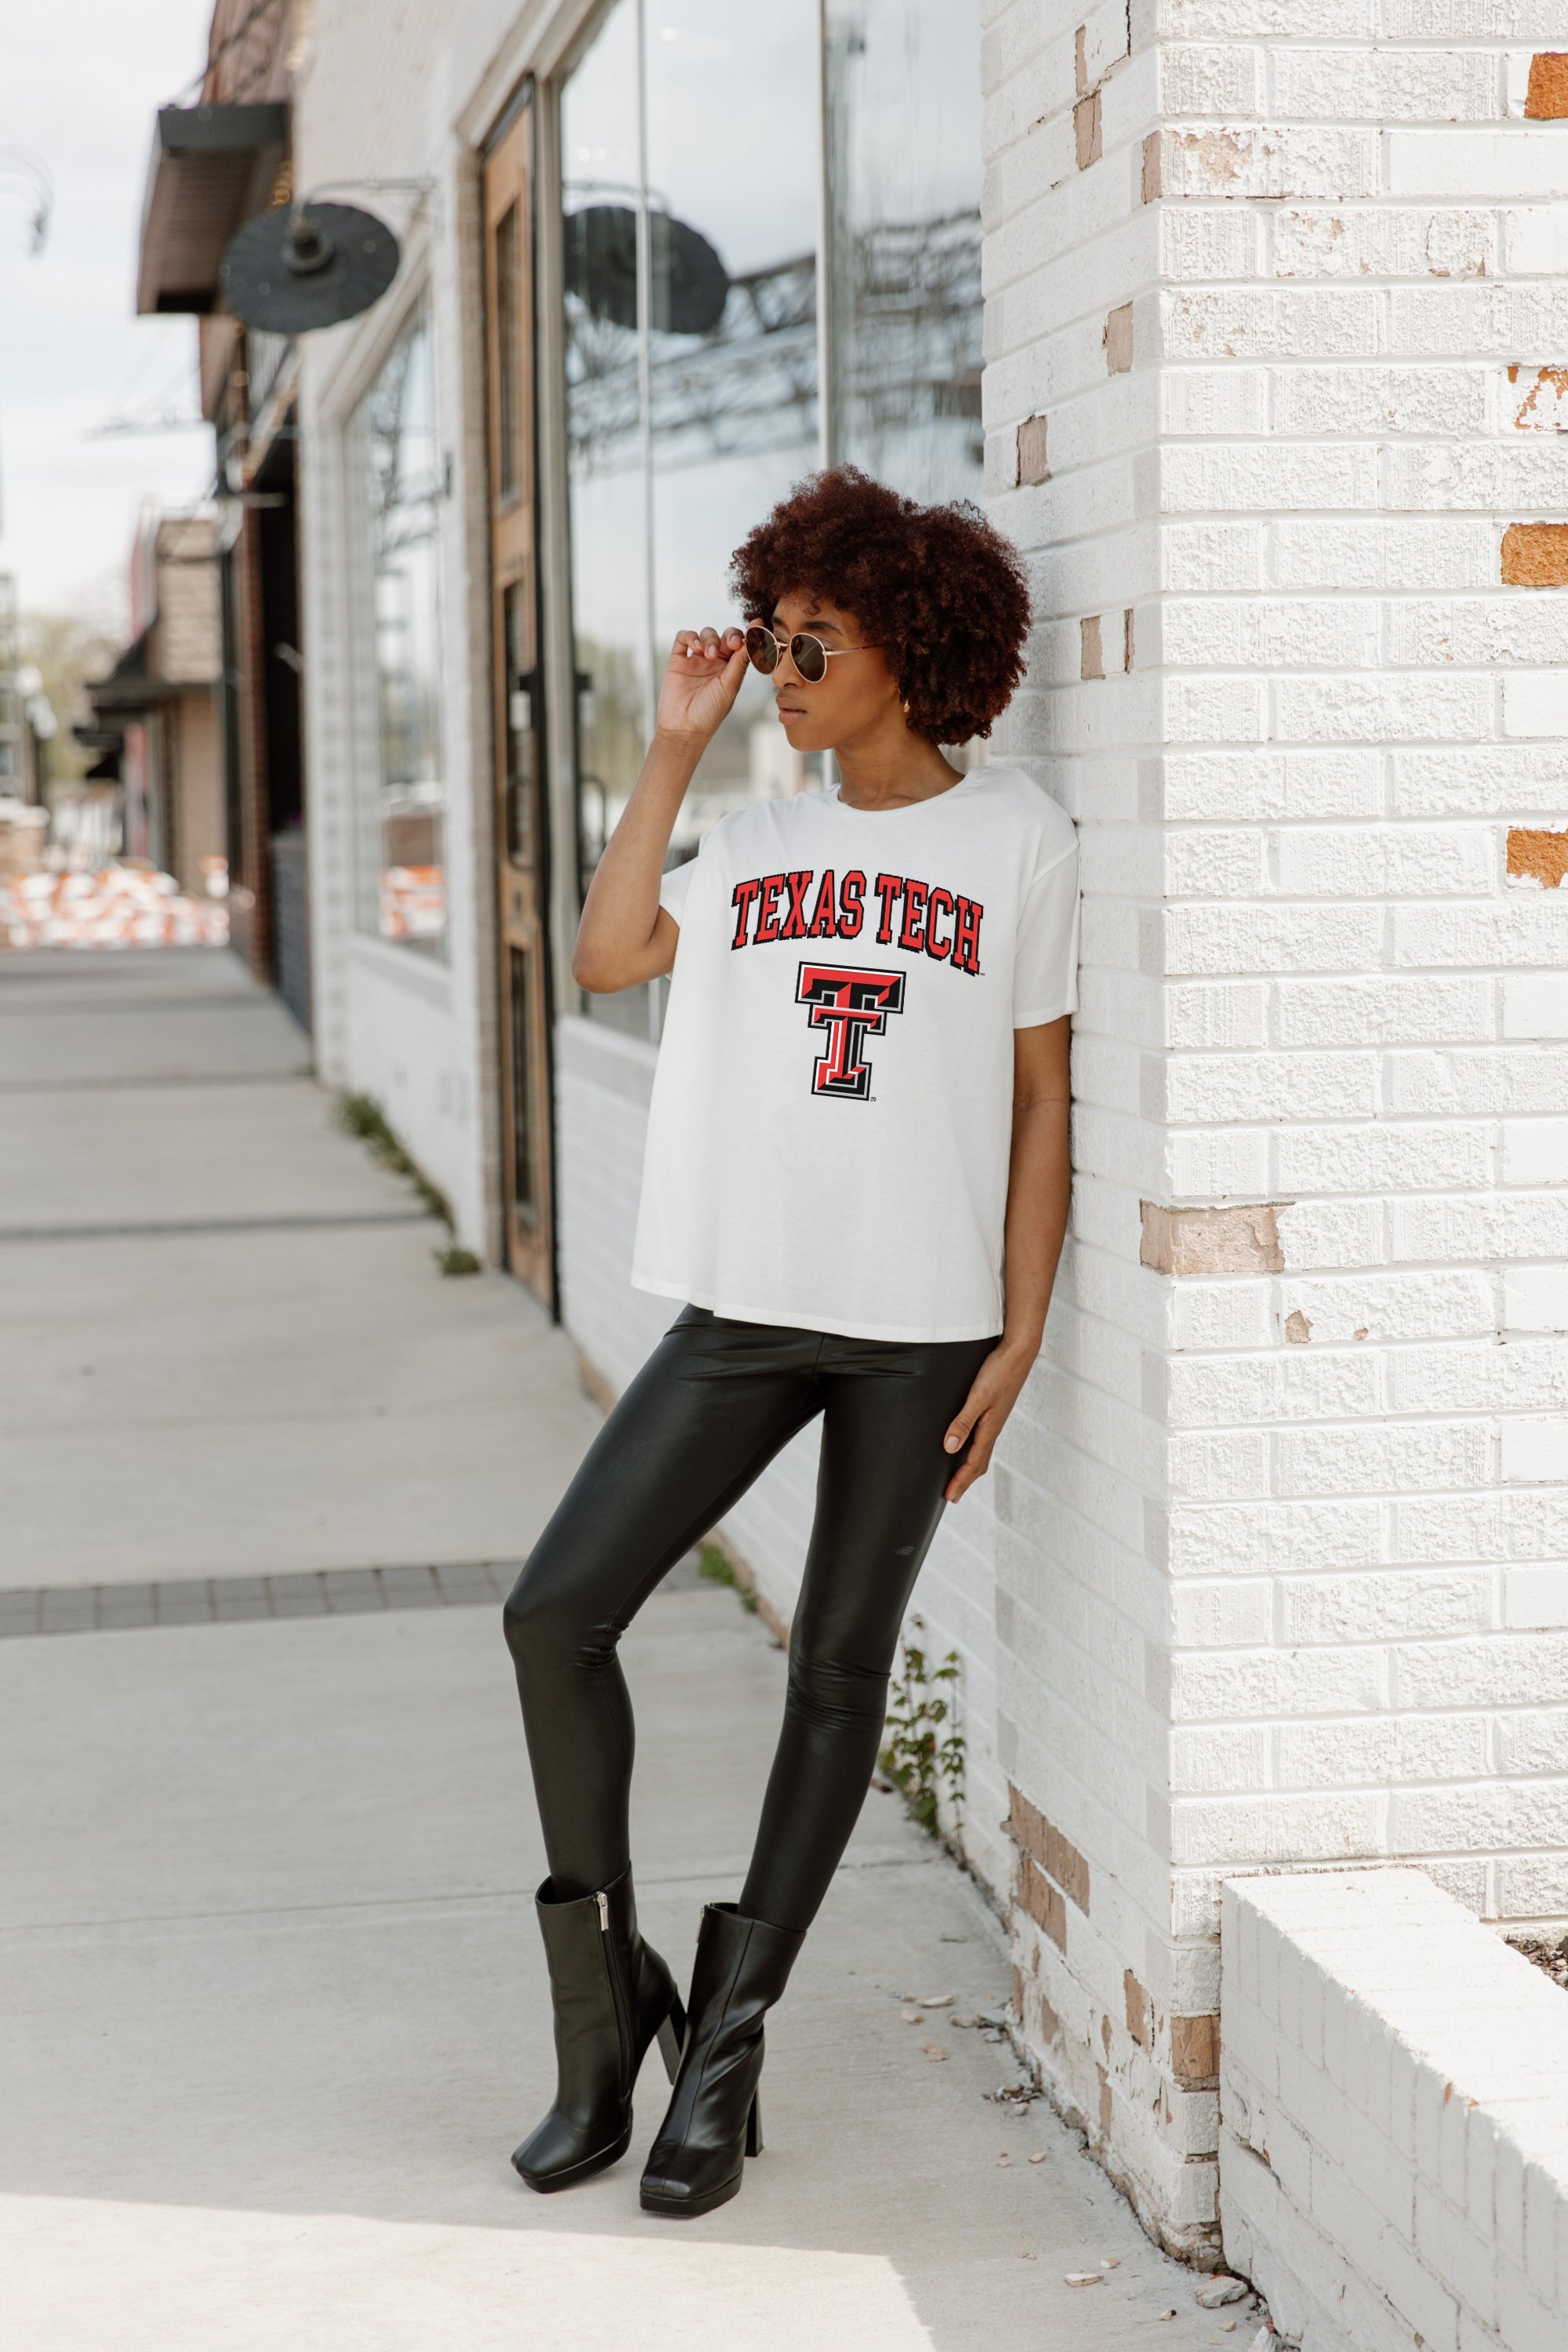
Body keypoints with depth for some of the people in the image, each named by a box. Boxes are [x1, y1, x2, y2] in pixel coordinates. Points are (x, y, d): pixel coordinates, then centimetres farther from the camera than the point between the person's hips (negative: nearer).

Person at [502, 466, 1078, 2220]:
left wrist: (1019, 1339, -5)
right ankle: (607, 2001, 9)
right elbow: (607, 954, -5)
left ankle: (727, 2041, 15)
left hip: (924, 1327, -3)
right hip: (747, 1308, 3)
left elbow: (1042, 1103, 0)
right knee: (554, 1615, -6)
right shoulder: (758, 845, 11)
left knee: (840, 1668, 5)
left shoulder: (1015, 843, 0)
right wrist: (675, 746, -2)